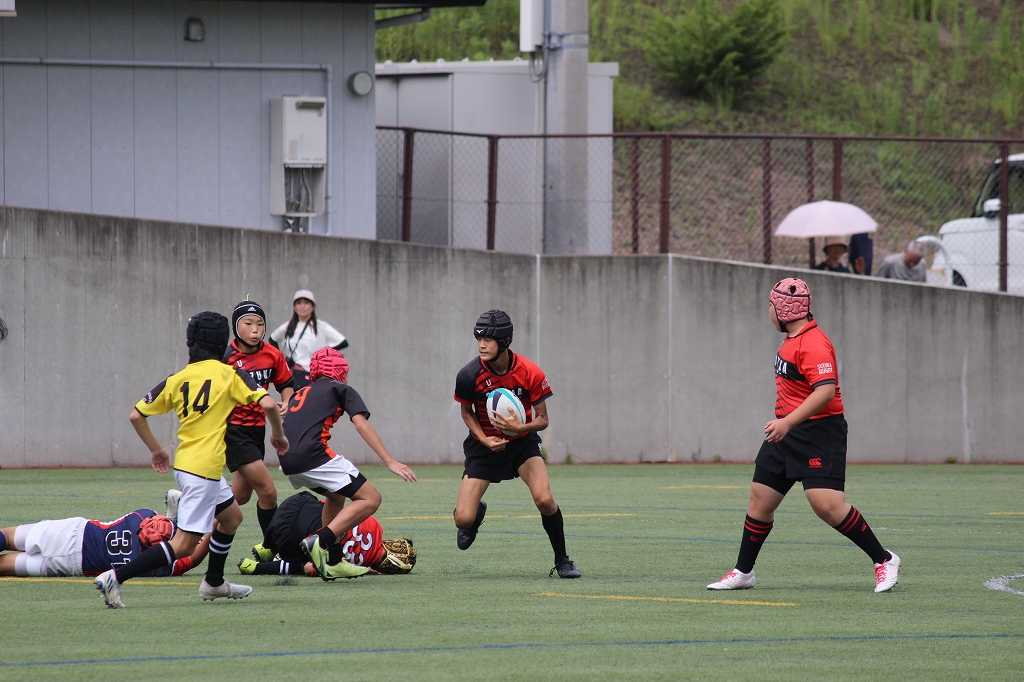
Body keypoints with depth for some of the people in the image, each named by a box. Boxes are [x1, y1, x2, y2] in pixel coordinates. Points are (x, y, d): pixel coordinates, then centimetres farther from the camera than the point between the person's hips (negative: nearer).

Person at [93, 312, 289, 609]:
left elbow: (137, 415, 7)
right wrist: (278, 434, 4)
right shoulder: (229, 375, -6)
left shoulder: (176, 380, 7)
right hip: (203, 469, -7)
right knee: (184, 544, -8)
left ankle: (214, 583, 36)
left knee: (231, 515, 28)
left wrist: (156, 450, 21)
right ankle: (115, 577, -19)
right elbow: (267, 404, -15)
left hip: (184, 462, 7)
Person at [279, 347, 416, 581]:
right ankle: (321, 541, -20)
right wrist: (390, 461, -8)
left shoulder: (299, 393, 31)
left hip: (288, 464, 7)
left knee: (336, 495, 32)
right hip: (313, 454, -7)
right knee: (370, 499, -3)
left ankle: (331, 562, 24)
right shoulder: (341, 390, 12)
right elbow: (361, 423, -2)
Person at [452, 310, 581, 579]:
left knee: (545, 499, -24)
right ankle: (477, 511, 31)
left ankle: (562, 561, -2)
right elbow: (466, 412, 1)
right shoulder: (470, 375, -18)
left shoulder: (530, 373, -19)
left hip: (522, 440, -1)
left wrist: (519, 428, -30)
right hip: (485, 443, 1)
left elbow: (542, 420, -10)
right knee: (463, 519, -10)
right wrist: (484, 439, -16)